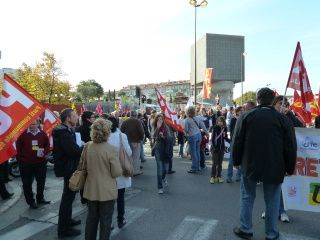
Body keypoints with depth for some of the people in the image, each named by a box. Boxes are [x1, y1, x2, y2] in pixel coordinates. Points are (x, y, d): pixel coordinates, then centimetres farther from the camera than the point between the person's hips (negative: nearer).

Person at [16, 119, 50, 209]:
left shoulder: (42, 134, -1)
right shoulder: (23, 134, -7)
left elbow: (47, 145, 8)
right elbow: (18, 147, -1)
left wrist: (44, 152, -10)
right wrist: (19, 159, -3)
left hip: (40, 162, 3)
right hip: (26, 163, -2)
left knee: (41, 182, 14)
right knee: (27, 183, 6)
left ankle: (40, 198, 33)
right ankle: (31, 201, 21)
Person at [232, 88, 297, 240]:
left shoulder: (246, 116, -4)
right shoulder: (283, 119, -4)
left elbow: (237, 142, -2)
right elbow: (290, 147, -1)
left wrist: (237, 161, 9)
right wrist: (290, 168, 10)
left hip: (250, 165, 0)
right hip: (274, 167, 0)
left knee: (247, 197, 14)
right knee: (272, 201, 13)